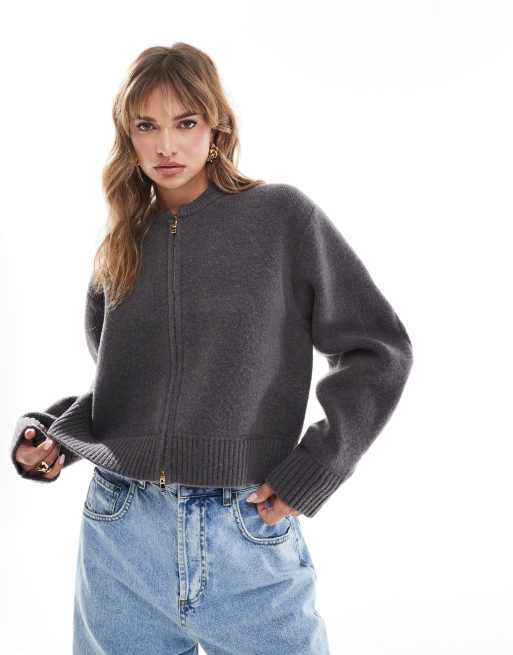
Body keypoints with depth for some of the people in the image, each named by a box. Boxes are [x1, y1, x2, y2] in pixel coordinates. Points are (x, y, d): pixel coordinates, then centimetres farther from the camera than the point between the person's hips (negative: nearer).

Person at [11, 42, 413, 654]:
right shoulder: (123, 245, 10)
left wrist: (312, 471, -10)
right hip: (119, 532, 4)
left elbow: (377, 350, -3)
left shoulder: (283, 216, -3)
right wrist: (46, 431, 0)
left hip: (250, 536, -3)